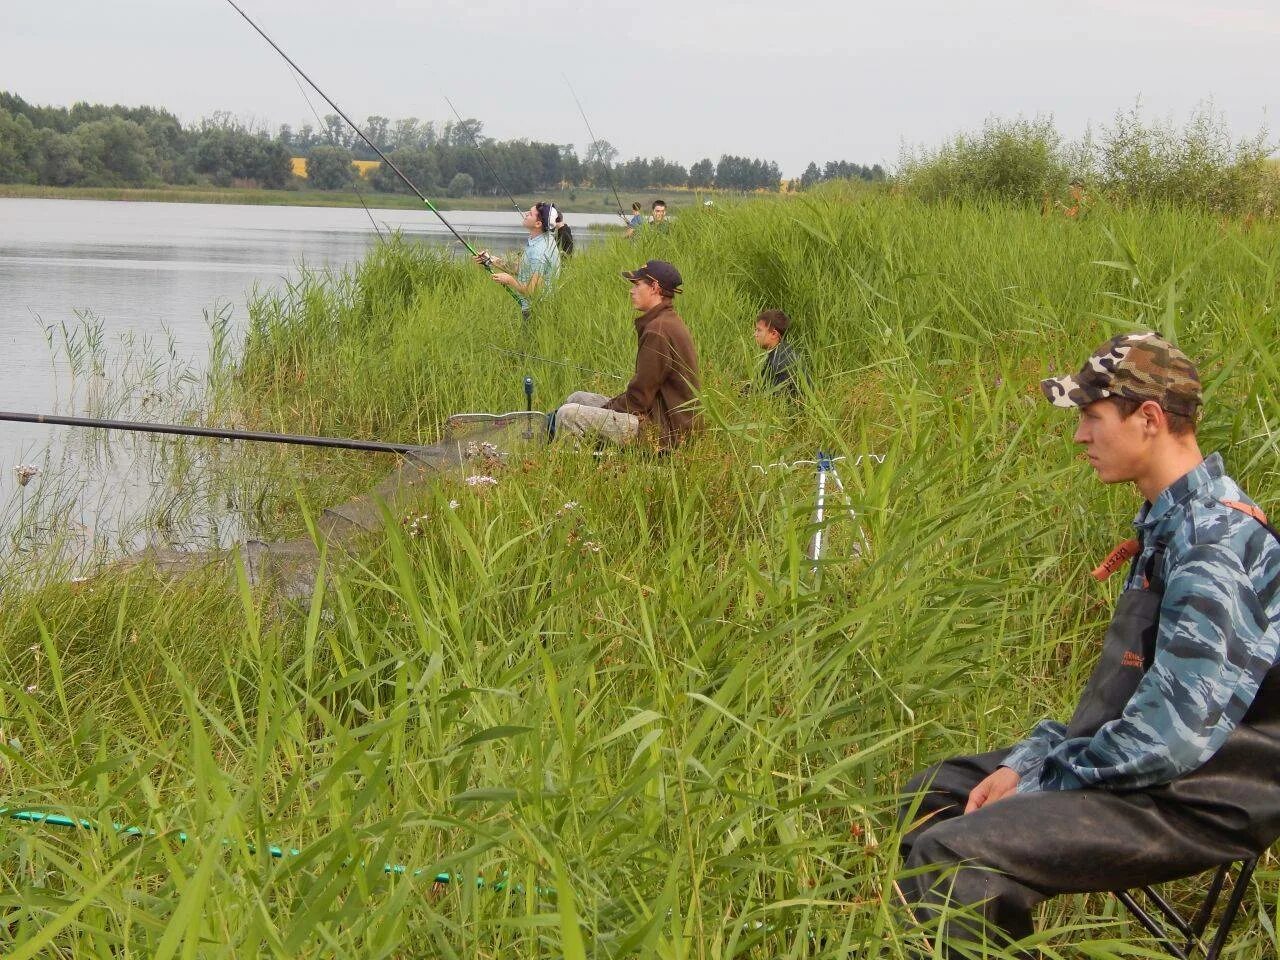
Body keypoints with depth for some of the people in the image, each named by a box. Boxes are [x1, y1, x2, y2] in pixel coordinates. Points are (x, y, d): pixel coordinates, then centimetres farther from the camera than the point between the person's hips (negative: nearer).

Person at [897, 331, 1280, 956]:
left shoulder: (1217, 547, -23)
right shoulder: (1171, 521, 10)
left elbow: (1169, 737, -28)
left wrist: (1031, 778, -15)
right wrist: (1024, 761, 1)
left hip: (1197, 802, -11)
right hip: (1135, 763, 11)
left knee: (950, 853, -25)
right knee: (933, 794, 16)